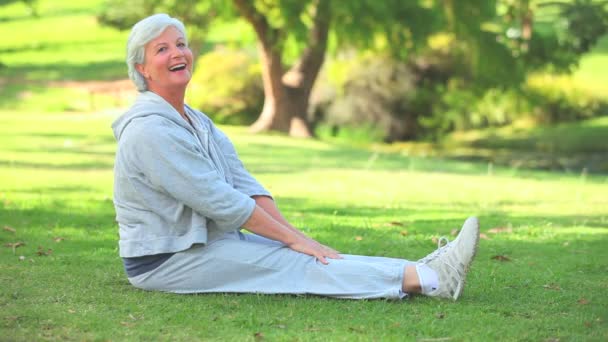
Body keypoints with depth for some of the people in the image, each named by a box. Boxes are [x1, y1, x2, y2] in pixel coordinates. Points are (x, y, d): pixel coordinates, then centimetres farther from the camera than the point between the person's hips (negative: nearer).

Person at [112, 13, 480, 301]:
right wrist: (292, 239, -16)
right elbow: (219, 201, -20)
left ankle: (426, 273, -20)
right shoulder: (149, 129, -18)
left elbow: (244, 187, 4)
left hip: (208, 243, 9)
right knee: (293, 264, -18)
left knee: (300, 254, -8)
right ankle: (432, 279, -27)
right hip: (163, 262, -9)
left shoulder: (196, 121, 12)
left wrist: (296, 235, -8)